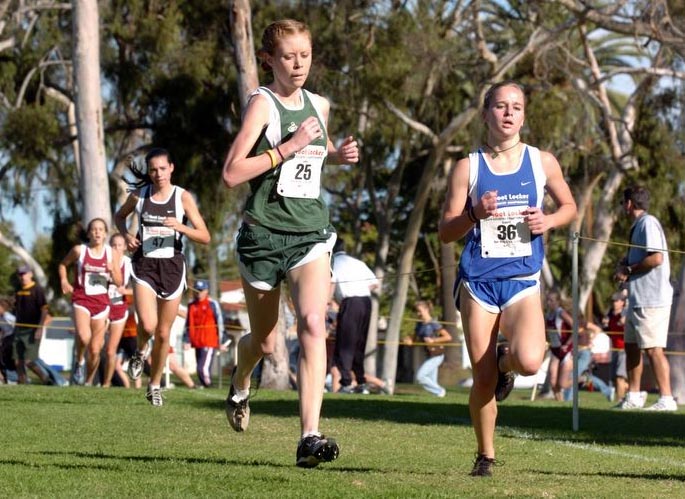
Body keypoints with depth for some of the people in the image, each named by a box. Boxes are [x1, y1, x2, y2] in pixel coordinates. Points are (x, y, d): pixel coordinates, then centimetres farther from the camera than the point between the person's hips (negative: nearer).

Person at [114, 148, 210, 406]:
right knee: (148, 326, -20)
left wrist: (180, 227, -22)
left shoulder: (183, 197, -3)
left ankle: (155, 385, 24)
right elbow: (119, 216, 21)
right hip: (144, 265, 0)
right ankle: (141, 351, 15)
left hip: (172, 266, 0)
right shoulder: (139, 195, 1)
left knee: (163, 334, 6)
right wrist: (126, 235, 0)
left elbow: (205, 237, -4)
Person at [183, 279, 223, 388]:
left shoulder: (213, 304, -2)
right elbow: (188, 325, 17)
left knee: (204, 368, -19)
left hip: (209, 343, -6)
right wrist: (186, 340, 9)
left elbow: (220, 322, -1)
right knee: (200, 369, 9)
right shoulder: (191, 306, 13)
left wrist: (222, 341, -4)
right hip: (197, 343, 6)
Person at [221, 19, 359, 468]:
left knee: (313, 324, -21)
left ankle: (310, 438, -27)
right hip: (264, 234, -3)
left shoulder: (319, 106, 9)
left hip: (311, 234, 3)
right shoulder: (263, 103, -9)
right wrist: (287, 148, -22)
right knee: (264, 341, 12)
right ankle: (240, 388, 49)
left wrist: (339, 154, 10)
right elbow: (232, 174, -18)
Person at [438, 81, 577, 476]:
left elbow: (569, 206, 18)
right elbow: (445, 231, 1)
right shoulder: (468, 168, 1)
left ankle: (506, 360, 13)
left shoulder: (542, 162, 4)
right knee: (483, 380, -1)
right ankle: (486, 455, 20)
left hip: (523, 280, 0)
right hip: (478, 280, 0)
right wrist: (475, 214, -19)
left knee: (529, 361, -24)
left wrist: (549, 221, -4)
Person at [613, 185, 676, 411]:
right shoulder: (637, 226, 19)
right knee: (631, 346, 15)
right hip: (638, 298, 11)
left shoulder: (648, 223, -12)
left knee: (653, 348, -12)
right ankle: (633, 396, 22)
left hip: (652, 299, -11)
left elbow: (656, 258, -22)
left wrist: (629, 270, -11)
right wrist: (623, 265, 4)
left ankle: (666, 399, -12)